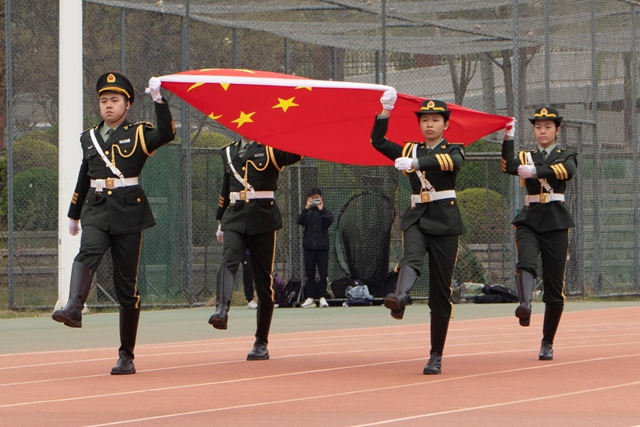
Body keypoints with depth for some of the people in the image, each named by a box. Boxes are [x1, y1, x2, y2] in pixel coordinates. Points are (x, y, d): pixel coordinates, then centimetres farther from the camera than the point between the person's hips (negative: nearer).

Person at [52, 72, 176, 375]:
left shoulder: (139, 134, 2)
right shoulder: (89, 138, 15)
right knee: (87, 255, -30)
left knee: (126, 285, 1)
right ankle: (73, 310, -52)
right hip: (96, 211, 3)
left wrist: (158, 99, -27)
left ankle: (126, 357, 8)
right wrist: (74, 214, 30)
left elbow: (167, 134, -19)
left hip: (128, 213, -3)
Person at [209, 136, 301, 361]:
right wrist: (221, 221, 24)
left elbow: (296, 153, -18)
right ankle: (221, 310, -47)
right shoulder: (229, 152, 16)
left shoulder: (270, 150, 2)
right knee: (228, 260, -26)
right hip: (235, 218, 3)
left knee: (264, 281, 2)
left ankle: (261, 343, 9)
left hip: (262, 219, -3)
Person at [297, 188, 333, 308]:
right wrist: (306, 208, -15)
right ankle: (310, 297, 7)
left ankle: (322, 297, 3)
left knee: (323, 273, -1)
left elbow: (329, 221, -14)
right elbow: (300, 221, -8)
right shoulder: (307, 212, 10)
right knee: (310, 273, 3)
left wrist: (321, 209, -15)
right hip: (309, 246, 1)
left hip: (322, 246, -1)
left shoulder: (325, 212, 6)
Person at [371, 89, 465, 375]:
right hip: (416, 218, 2)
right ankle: (400, 298, -64)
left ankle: (436, 356, 5)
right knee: (412, 258, -33)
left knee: (440, 291, -1)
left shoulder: (454, 151, 5)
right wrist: (386, 111, -3)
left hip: (444, 222, -2)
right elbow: (377, 141, 9)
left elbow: (450, 162, -19)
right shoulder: (410, 150, 17)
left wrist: (416, 163, -35)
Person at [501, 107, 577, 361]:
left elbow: (567, 170, -16)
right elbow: (509, 167, -9)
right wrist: (508, 138, -24)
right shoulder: (525, 157, 14)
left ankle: (547, 343, 11)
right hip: (529, 221, 1)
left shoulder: (566, 157, 10)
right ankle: (525, 304, -55)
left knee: (554, 285, 0)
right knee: (526, 261, -31)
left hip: (556, 224, -1)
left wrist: (535, 171, -31)